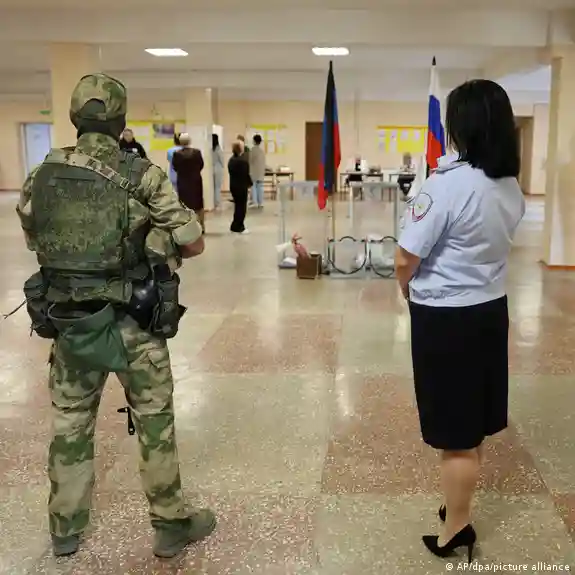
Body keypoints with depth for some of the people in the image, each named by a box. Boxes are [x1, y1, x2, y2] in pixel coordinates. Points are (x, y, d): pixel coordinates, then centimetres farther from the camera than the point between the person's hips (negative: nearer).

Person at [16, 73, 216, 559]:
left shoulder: (42, 176, 0)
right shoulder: (143, 176, -13)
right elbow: (194, 244, -6)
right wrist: (158, 240, 14)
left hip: (65, 320, 4)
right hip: (130, 324, -4)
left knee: (70, 424, 18)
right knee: (155, 423, 11)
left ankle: (66, 529, 32)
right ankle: (171, 524, 24)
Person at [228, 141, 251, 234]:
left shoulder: (231, 160, 7)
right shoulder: (242, 161, -19)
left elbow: (230, 173, 10)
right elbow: (246, 174, -17)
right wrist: (249, 183, 0)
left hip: (233, 186, 8)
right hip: (241, 186, -8)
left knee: (238, 206, 17)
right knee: (241, 207, 1)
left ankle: (236, 226, 21)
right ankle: (238, 228, 5)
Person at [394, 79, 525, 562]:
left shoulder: (449, 184, -23)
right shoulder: (513, 189, 1)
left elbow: (406, 258, -19)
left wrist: (409, 290, 3)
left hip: (445, 318, -7)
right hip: (491, 310, 7)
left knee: (456, 433, 6)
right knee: (475, 426, 20)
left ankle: (456, 528, 23)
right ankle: (460, 508, 40)